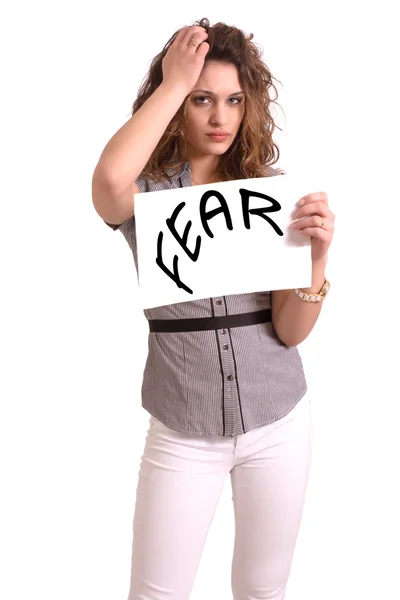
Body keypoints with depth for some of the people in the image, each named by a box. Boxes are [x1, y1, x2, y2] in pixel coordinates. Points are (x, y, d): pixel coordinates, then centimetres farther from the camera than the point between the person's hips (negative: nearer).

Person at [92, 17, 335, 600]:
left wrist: (318, 254, -24)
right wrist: (173, 82, -23)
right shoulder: (147, 191, -8)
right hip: (183, 434, -1)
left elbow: (291, 332, -6)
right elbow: (109, 181, -35)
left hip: (279, 424, 2)